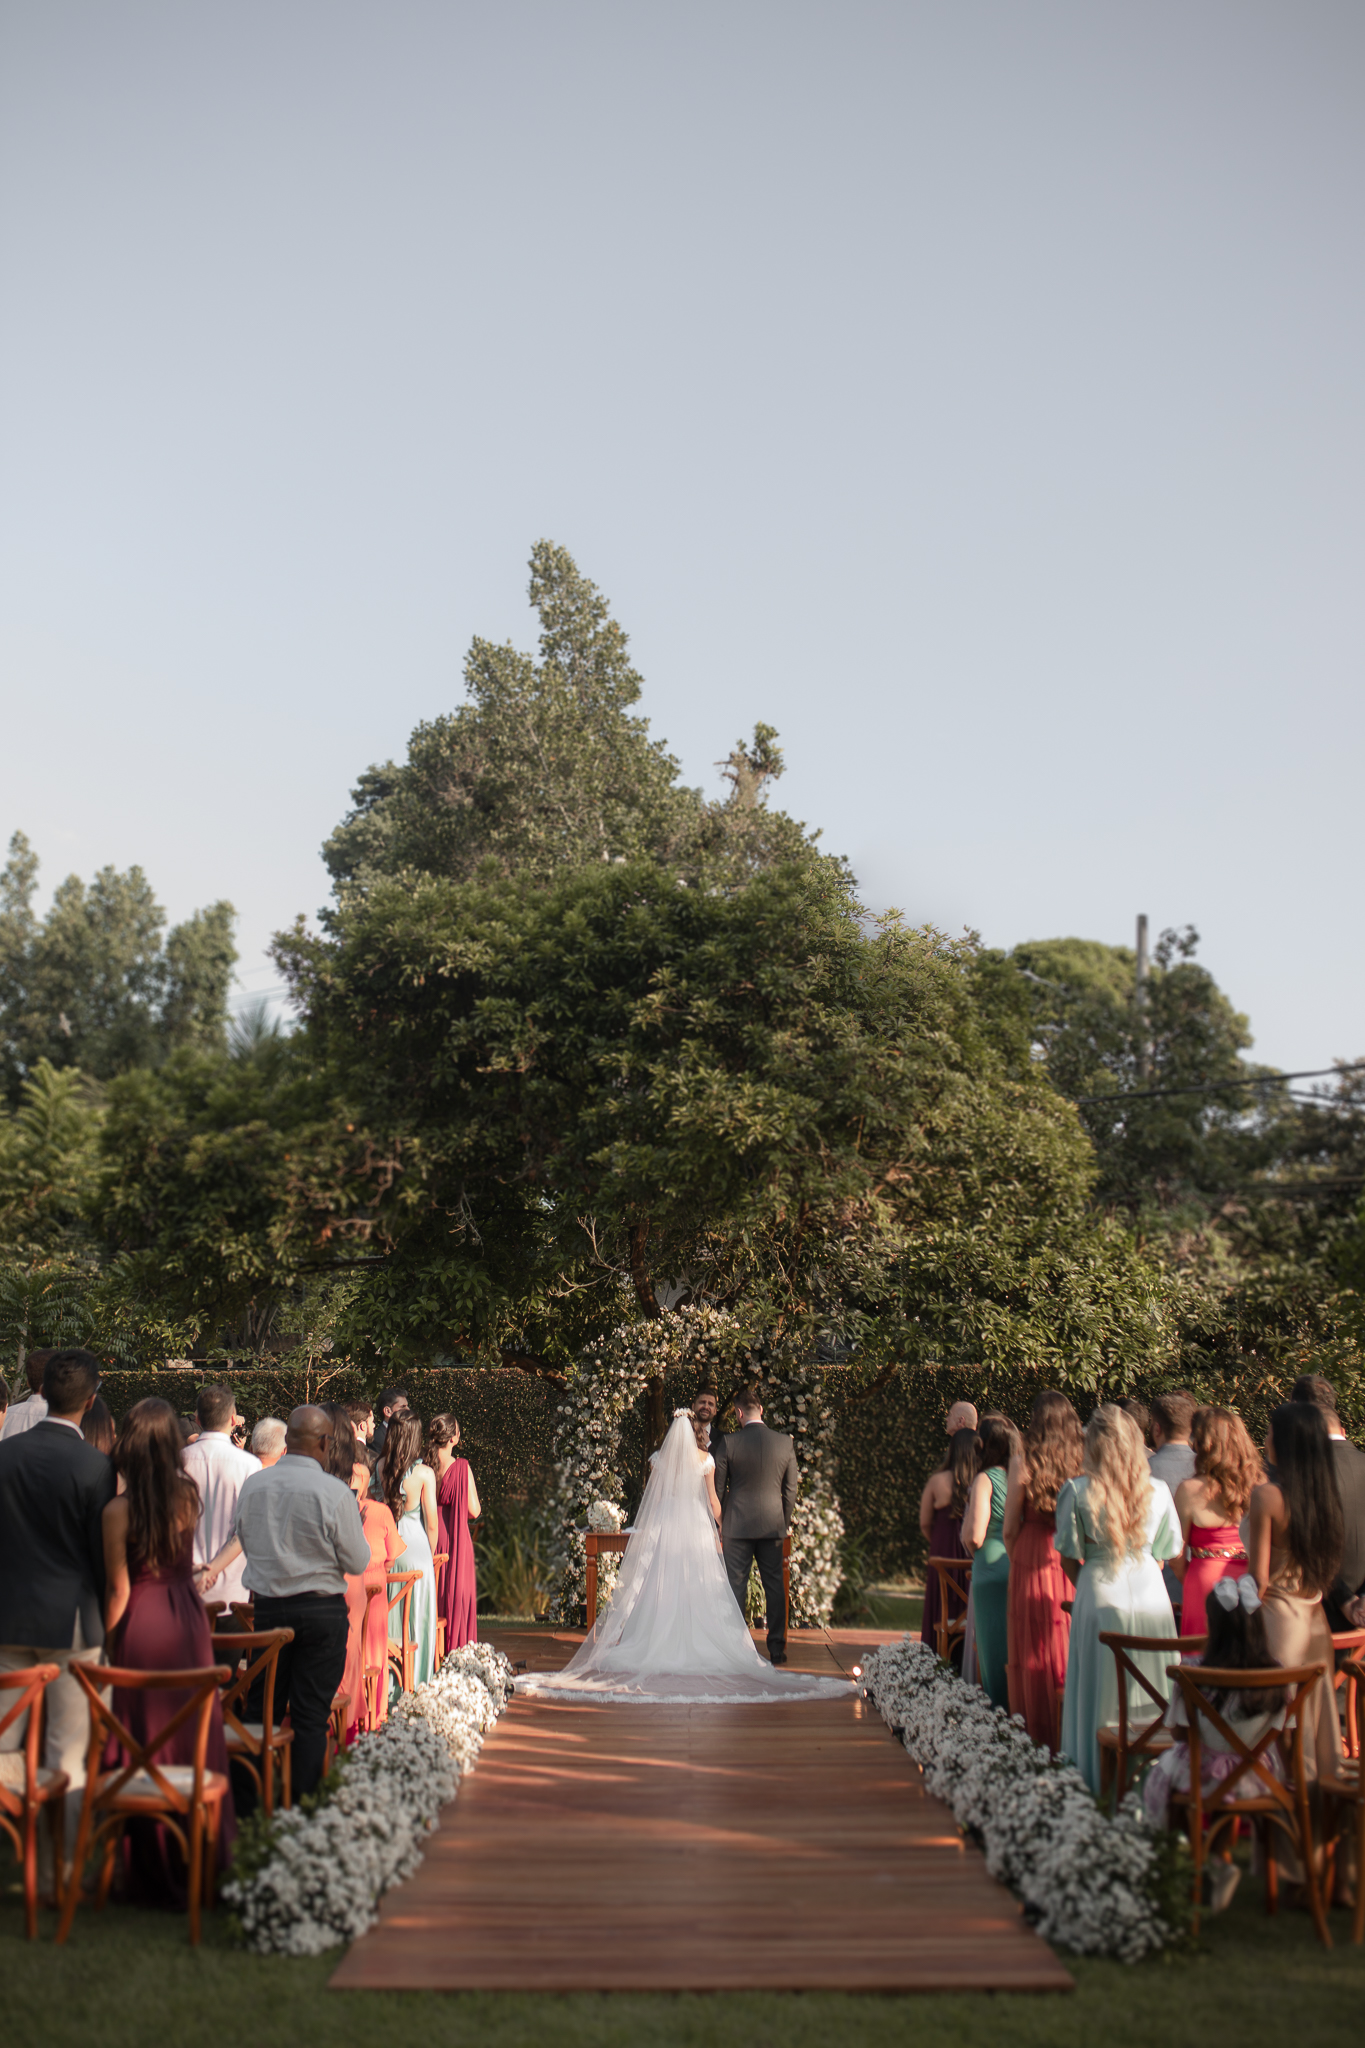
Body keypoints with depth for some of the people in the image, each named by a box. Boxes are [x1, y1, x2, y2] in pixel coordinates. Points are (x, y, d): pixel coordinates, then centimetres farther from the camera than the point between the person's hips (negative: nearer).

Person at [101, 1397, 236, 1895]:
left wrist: (105, 1640, 4)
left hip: (142, 1625, -4)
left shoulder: (119, 1510, -15)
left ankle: (154, 1869, 15)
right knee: (195, 1732, 13)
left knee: (148, 1741, 6)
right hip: (188, 1617, 4)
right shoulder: (189, 1494, -3)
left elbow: (118, 1590, -11)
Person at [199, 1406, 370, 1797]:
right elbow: (358, 1562, -7)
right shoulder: (334, 1493, -15)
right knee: (311, 1713, 3)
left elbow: (245, 1541, 12)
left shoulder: (253, 1485, -2)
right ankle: (304, 1800, 7)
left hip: (266, 1607, 4)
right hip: (322, 1611, -4)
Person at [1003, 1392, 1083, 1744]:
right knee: (1072, 1646, 11)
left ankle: (1039, 1735, 11)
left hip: (1033, 1562, -2)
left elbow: (1009, 1529, -2)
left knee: (1036, 1649, 7)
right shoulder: (1083, 1460, -3)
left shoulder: (1023, 1460, -7)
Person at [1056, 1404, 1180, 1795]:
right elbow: (1163, 1554, 9)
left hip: (1100, 1597, -2)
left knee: (1101, 1694, 5)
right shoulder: (1159, 1491, 0)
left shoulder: (1077, 1491, -8)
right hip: (1151, 1596, 2)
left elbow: (1069, 1559, -2)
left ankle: (1102, 1781, 9)